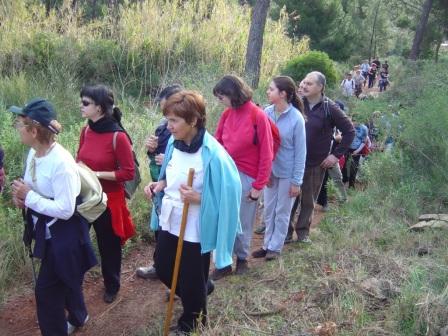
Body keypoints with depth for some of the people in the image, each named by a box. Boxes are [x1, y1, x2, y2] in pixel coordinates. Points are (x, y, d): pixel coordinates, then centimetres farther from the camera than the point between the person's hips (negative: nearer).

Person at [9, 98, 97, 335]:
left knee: (46, 289, 3)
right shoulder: (34, 153, -2)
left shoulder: (61, 163, -29)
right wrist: (22, 196, -8)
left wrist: (28, 197, -22)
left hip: (65, 234, -9)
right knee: (65, 280, 26)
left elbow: (65, 210, -28)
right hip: (46, 230, 9)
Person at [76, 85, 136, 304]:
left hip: (108, 200, -5)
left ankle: (112, 286, 36)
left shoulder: (118, 137, -20)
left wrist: (98, 174, -21)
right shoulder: (86, 131, -2)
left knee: (109, 245, 13)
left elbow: (128, 173, -17)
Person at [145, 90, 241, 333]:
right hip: (169, 221, 7)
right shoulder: (174, 142, -3)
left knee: (192, 282, 13)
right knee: (162, 268, 23)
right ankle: (192, 295, 52)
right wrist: (160, 184, -6)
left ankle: (192, 321, 43)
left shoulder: (213, 154, -25)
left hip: (195, 230, -7)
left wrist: (198, 198, -33)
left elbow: (227, 195, -21)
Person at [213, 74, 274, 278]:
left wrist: (259, 185, -10)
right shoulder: (227, 114, 3)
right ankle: (224, 262, 22)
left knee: (243, 222, 12)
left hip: (247, 177, -4)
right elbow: (217, 144, 7)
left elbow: (266, 153, -11)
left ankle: (242, 258, 34)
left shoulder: (258, 116, -12)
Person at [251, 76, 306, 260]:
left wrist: (296, 181, -12)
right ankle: (267, 244, 32)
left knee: (282, 212, 12)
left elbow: (300, 152, -13)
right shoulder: (267, 113, -9)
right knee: (269, 209, 16)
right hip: (269, 170, 4)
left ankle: (275, 247, 27)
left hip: (287, 172, -4)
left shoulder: (296, 118, -18)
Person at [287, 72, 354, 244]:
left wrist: (337, 154, -6)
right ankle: (286, 231, 18)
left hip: (316, 164, -1)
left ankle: (303, 231, 27)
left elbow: (349, 131, -2)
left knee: (309, 201, 11)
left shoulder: (330, 108, -8)